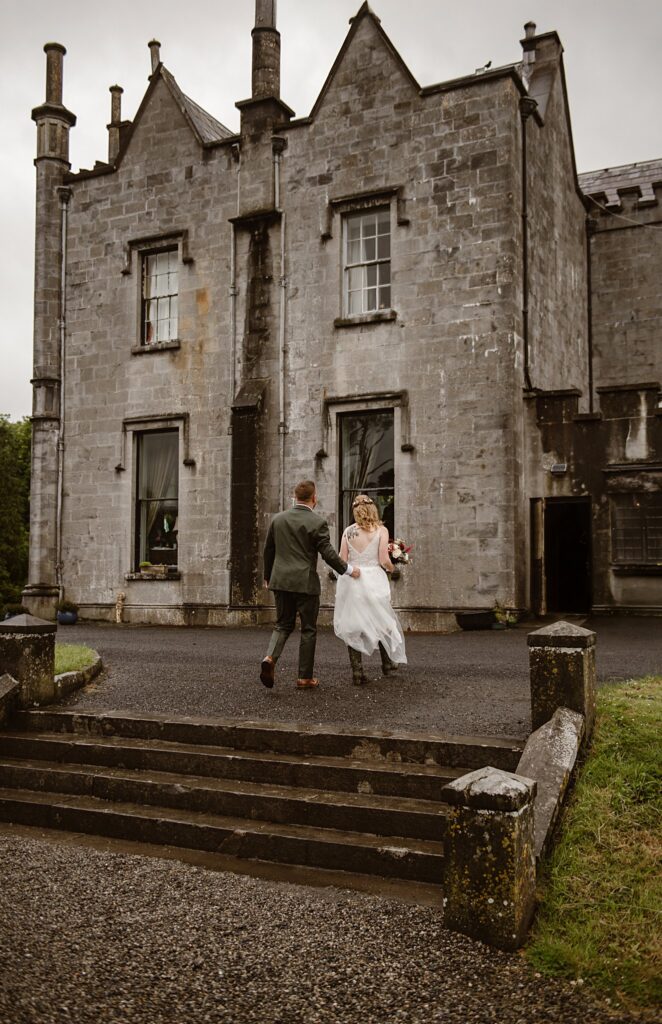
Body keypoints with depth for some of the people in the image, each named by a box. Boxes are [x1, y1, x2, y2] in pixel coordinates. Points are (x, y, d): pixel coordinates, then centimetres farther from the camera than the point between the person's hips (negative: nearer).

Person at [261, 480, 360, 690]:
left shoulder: (278, 519, 6)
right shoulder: (317, 522, -9)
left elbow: (268, 550, 12)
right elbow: (328, 553, -12)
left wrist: (268, 576, 25)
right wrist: (348, 570, 2)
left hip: (281, 580, 4)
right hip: (306, 583, -4)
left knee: (283, 624, 15)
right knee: (308, 629, 8)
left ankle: (270, 657, -12)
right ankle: (305, 677, 12)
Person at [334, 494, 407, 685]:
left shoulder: (348, 531, 2)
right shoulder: (381, 530, -4)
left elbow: (342, 560, 1)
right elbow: (384, 560, -9)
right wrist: (391, 568, 13)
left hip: (351, 581, 1)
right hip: (373, 579, -1)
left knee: (353, 626, 7)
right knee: (380, 622, 18)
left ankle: (357, 673, 7)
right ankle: (388, 663, 33)